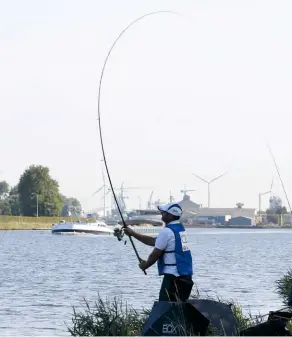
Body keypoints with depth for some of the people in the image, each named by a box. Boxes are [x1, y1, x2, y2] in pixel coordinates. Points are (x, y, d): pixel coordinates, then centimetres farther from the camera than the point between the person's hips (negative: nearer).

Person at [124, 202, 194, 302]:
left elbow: (155, 254, -8)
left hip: (173, 277, -9)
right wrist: (133, 234, 25)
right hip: (186, 277, 9)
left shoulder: (167, 231, -13)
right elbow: (154, 241, 23)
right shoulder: (180, 228, 16)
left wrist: (145, 265, 12)